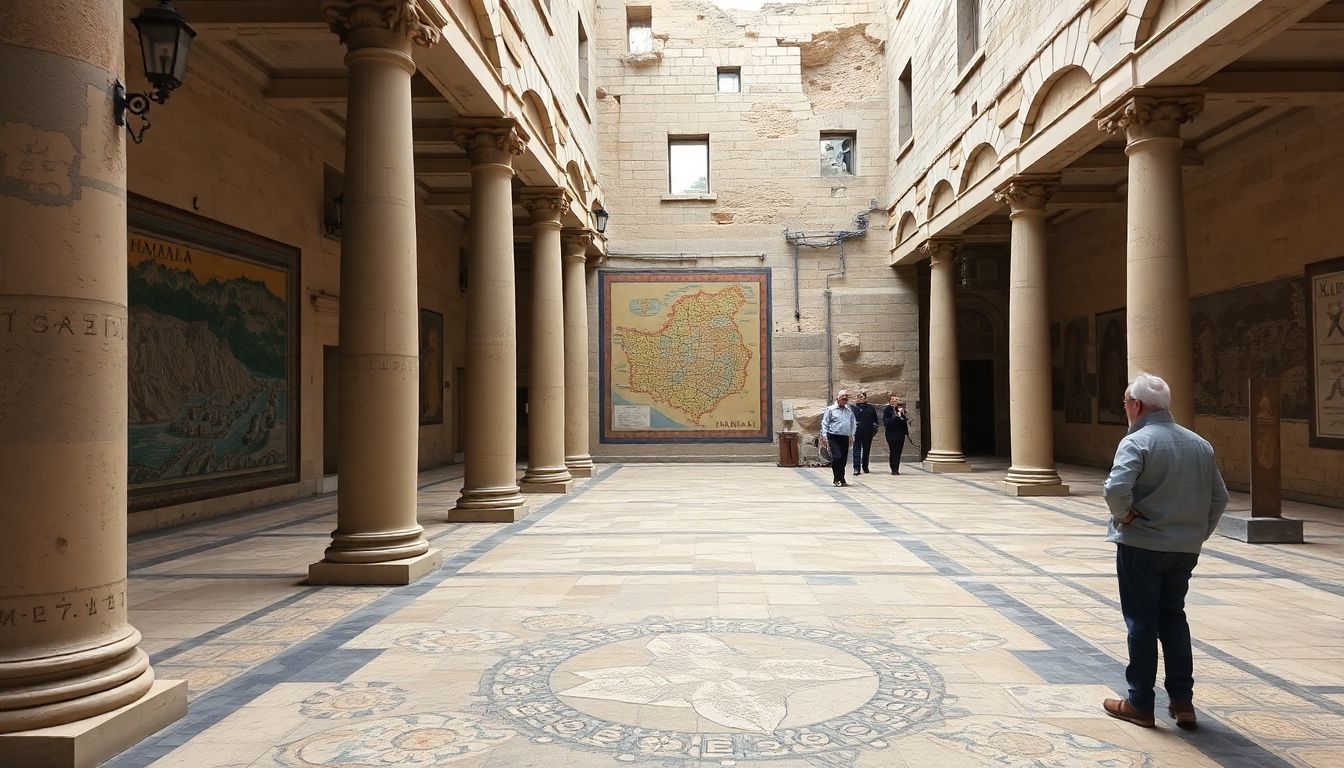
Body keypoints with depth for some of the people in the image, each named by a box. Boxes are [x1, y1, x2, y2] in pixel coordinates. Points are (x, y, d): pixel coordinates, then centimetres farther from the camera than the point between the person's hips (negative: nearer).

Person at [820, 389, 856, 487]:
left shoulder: (849, 411, 14)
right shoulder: (831, 409, -1)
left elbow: (853, 423, 23)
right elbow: (824, 423, -1)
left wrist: (852, 434, 13)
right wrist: (824, 435, -8)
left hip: (845, 438, 5)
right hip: (834, 437, -5)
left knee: (843, 459, 7)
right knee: (837, 457, -16)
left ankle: (842, 479, 18)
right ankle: (837, 479, -6)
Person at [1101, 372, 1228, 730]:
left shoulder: (1136, 442, -14)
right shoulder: (1200, 445, 7)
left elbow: (1116, 489, -29)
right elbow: (1220, 497, 11)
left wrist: (1125, 516, -11)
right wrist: (1199, 533, 16)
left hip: (1141, 546, -6)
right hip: (1185, 549, 6)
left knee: (1142, 623, 4)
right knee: (1173, 617, 19)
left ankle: (1140, 704, 13)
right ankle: (1182, 700, 20)